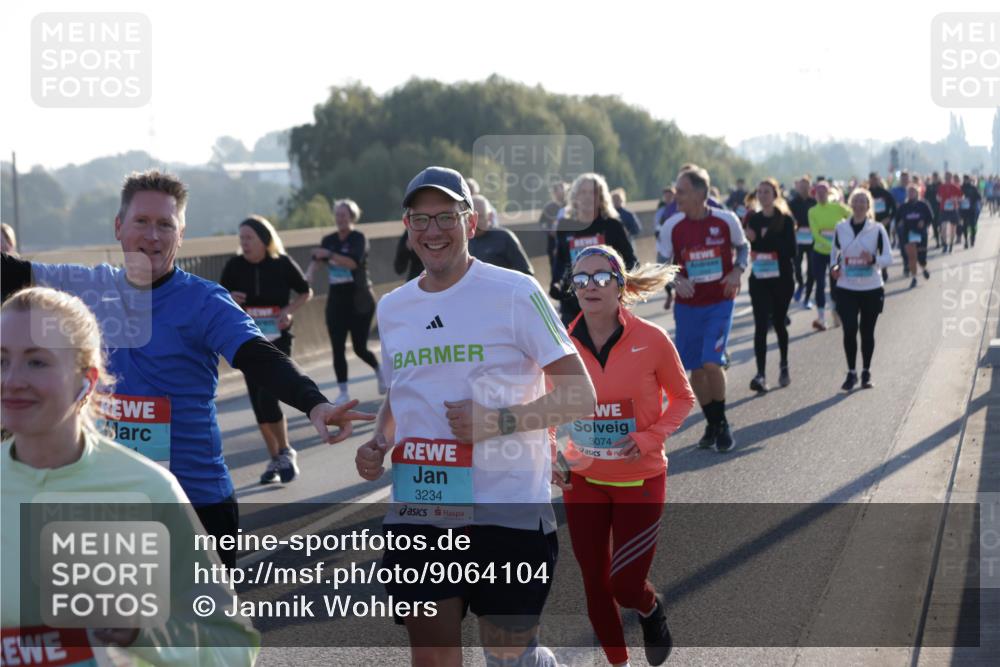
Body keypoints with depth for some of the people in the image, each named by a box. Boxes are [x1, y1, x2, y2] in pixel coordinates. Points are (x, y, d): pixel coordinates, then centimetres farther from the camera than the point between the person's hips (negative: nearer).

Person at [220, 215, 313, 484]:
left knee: (268, 397, -16)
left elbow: (306, 292, 6)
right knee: (258, 403, 6)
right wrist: (228, 299, -15)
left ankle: (285, 452, 3)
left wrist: (290, 310, -12)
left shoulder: (283, 264, -7)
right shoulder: (235, 265, -2)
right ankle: (275, 459, 20)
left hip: (278, 341, -3)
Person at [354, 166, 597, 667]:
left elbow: (580, 396, -8)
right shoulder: (392, 309, 11)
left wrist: (500, 421, -20)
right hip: (417, 510, 5)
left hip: (507, 508, -5)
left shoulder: (514, 292, -7)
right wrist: (379, 444, 7)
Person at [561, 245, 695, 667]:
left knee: (626, 585, -2)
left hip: (640, 481, -2)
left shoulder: (651, 340, -15)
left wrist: (651, 437, -16)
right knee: (595, 584, 9)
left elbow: (682, 397, 0)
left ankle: (652, 611, 36)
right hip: (583, 480, 2)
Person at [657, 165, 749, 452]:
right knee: (695, 368, 6)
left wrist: (738, 270, -9)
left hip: (720, 303, -2)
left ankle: (721, 423, 5)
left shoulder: (726, 220, -8)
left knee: (711, 362, -15)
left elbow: (743, 247, 9)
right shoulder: (672, 226, -7)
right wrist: (676, 281, -19)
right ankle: (712, 424, 25)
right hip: (687, 306, 2)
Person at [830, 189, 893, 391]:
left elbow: (888, 257, -4)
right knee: (849, 330, -7)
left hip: (872, 289, -1)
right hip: (846, 289, 1)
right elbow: (835, 251, 18)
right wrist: (834, 267, -1)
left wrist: (873, 259, -24)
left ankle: (866, 372, 22)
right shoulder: (841, 228, 2)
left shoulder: (877, 229, -4)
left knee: (867, 331, 8)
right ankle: (851, 373, 7)